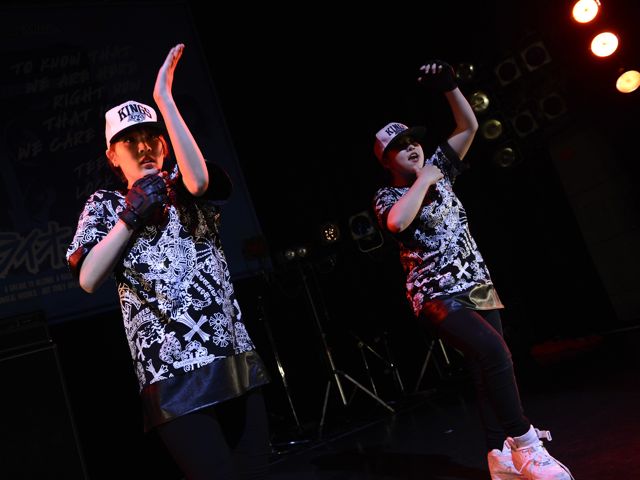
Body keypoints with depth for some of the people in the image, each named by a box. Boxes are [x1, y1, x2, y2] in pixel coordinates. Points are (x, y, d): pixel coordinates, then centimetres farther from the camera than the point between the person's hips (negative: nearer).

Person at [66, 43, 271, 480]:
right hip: (173, 378, -2)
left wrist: (164, 98, -13)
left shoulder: (186, 191, 12)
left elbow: (197, 179, -16)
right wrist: (131, 216, -5)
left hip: (236, 362, 2)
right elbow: (88, 279, -3)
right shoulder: (104, 205, 12)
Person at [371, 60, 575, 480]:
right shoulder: (387, 196, -3)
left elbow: (469, 126, 14)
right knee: (492, 351, -26)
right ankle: (524, 444, -15)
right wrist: (423, 180, -16)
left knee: (489, 368, 4)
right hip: (437, 296, -6)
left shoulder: (438, 170, 13)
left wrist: (449, 86, 1)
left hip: (478, 286, 6)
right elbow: (398, 222, -27)